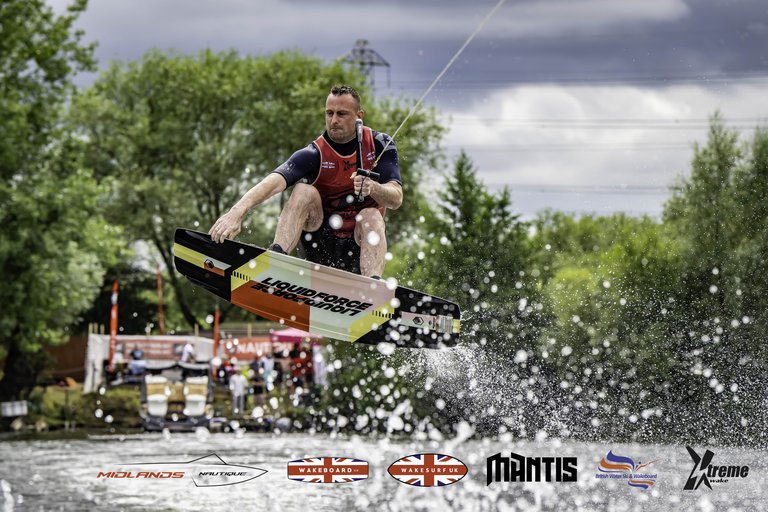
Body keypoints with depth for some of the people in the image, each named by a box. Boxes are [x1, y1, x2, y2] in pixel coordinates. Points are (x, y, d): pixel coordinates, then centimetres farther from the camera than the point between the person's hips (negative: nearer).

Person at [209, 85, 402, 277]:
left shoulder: (380, 145, -6)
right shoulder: (315, 154, -12)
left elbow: (396, 199, -14)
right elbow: (274, 181, -29)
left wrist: (373, 188, -38)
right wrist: (237, 211, -47)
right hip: (320, 245, -1)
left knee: (371, 216, -29)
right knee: (305, 191, -23)